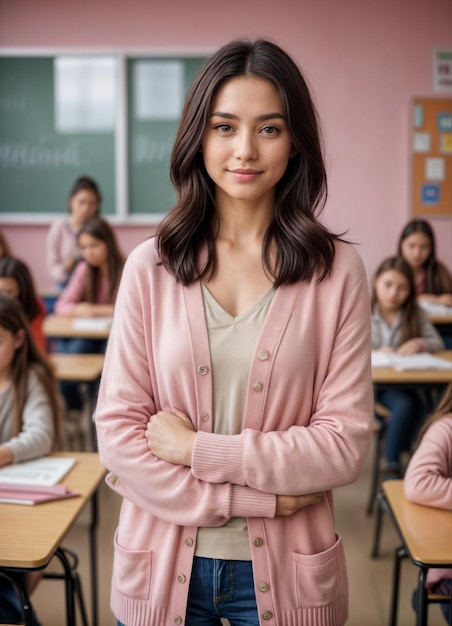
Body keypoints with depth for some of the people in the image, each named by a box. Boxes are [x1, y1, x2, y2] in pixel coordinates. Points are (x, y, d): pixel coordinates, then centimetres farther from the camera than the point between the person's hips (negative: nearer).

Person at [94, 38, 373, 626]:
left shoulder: (337, 270, -7)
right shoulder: (150, 266, -5)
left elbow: (346, 442, -9)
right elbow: (116, 434, -8)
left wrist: (199, 450, -15)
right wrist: (257, 496, -15)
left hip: (283, 572, 0)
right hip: (163, 568, 1)